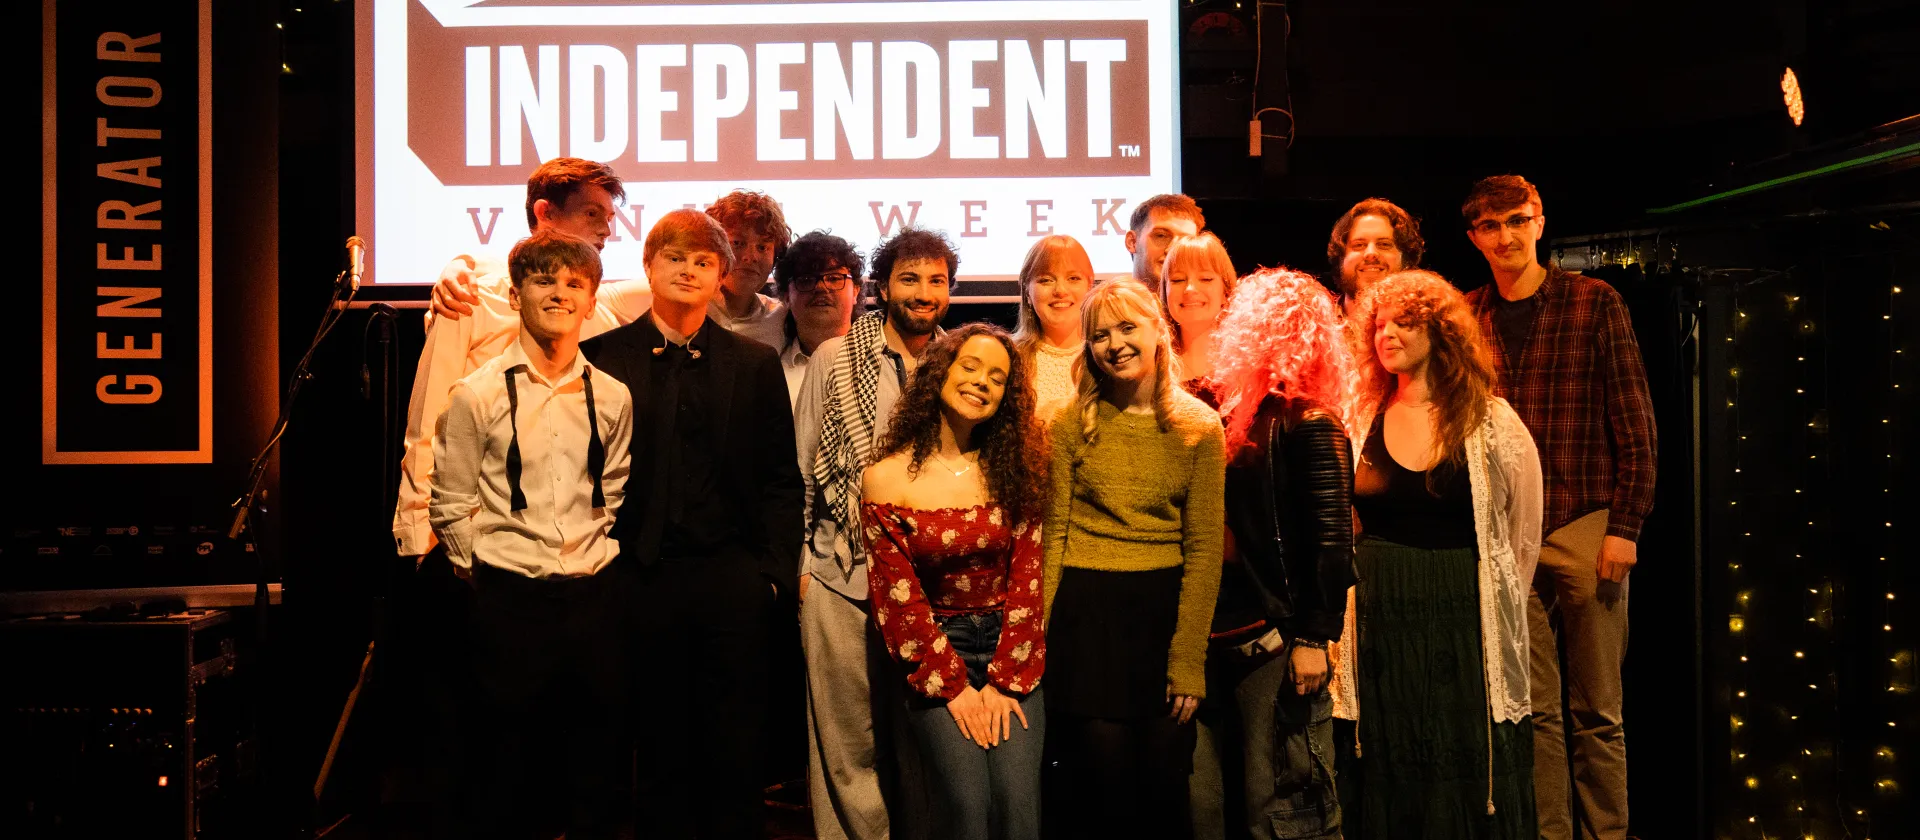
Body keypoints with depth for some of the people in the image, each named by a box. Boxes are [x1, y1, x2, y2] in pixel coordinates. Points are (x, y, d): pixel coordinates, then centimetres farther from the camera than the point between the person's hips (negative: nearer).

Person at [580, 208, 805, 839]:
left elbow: (781, 478, 7)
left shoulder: (755, 364, 8)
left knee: (735, 749, 9)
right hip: (642, 576, -1)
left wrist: (774, 569, -1)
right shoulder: (602, 355, 3)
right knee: (659, 748, 9)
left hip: (731, 577, 1)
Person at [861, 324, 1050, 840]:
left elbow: (1026, 579, -1)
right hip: (933, 653, -2)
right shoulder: (887, 478, -4)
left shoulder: (1013, 471, 4)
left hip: (1011, 651, 2)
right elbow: (898, 598, -5)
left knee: (1017, 798, -16)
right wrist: (953, 686, -9)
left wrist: (1006, 681, -9)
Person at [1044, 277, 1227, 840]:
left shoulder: (1198, 427, 0)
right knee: (1101, 788, 2)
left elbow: (1204, 548, -2)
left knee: (1161, 785, 4)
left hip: (1168, 611, 1)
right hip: (1087, 612, 0)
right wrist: (1041, 640, -6)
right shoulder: (1072, 425, 0)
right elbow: (1055, 536, 1)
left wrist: (1189, 660, -7)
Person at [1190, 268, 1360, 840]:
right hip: (1217, 639, 8)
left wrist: (1315, 638, -17)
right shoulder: (1236, 415, 11)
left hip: (1276, 640, -7)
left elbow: (1332, 538, -15)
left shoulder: (1309, 423, -10)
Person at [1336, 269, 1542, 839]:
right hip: (1379, 625, 2)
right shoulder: (1360, 421, 3)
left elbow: (1524, 533, 2)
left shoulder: (1490, 422, -2)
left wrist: (1493, 603, 4)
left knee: (1468, 780, 6)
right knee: (1389, 782, 10)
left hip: (1463, 629, -2)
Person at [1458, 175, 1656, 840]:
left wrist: (1624, 526, -8)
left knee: (1597, 710, 5)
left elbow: (1634, 421, -1)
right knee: (1535, 709, 8)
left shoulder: (1594, 302, 1)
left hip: (1586, 526, -2)